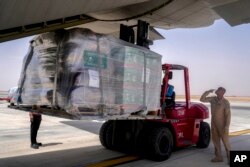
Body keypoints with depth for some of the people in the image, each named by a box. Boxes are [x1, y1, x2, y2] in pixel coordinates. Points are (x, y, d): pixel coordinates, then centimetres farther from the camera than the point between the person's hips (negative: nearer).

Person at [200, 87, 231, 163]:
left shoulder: (225, 102, -17)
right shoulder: (213, 99, 0)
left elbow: (228, 115, -18)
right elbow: (202, 99, -3)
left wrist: (227, 126, -23)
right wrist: (208, 91, -13)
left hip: (222, 123, -6)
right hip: (213, 122, 6)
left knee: (225, 140, -4)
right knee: (215, 139, 9)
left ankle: (230, 157, 6)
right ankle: (219, 156, 18)